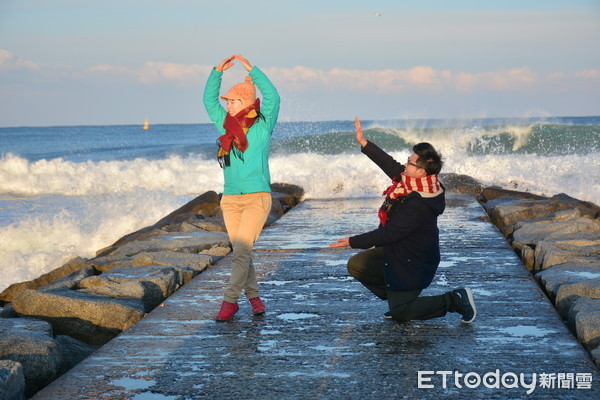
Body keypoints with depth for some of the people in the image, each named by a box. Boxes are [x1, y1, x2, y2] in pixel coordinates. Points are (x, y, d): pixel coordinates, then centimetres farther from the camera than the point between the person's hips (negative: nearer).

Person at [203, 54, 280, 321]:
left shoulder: (262, 126, -2)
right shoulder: (226, 126, 11)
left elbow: (272, 97, -14)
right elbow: (209, 100, 16)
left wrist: (251, 70, -14)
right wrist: (218, 71, 7)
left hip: (257, 197, -5)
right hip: (230, 199, 5)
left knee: (241, 250, -13)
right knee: (241, 252, 7)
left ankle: (230, 300, -12)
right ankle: (253, 297, 17)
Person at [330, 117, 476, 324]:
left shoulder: (419, 206, -33)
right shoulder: (414, 183, -6)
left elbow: (389, 234, -29)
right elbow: (390, 165, 8)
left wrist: (353, 242, -20)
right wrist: (363, 143, 9)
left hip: (412, 263, -10)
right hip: (396, 253, 10)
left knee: (400, 314, -4)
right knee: (356, 265, 12)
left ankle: (454, 300, 2)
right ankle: (398, 298, 18)